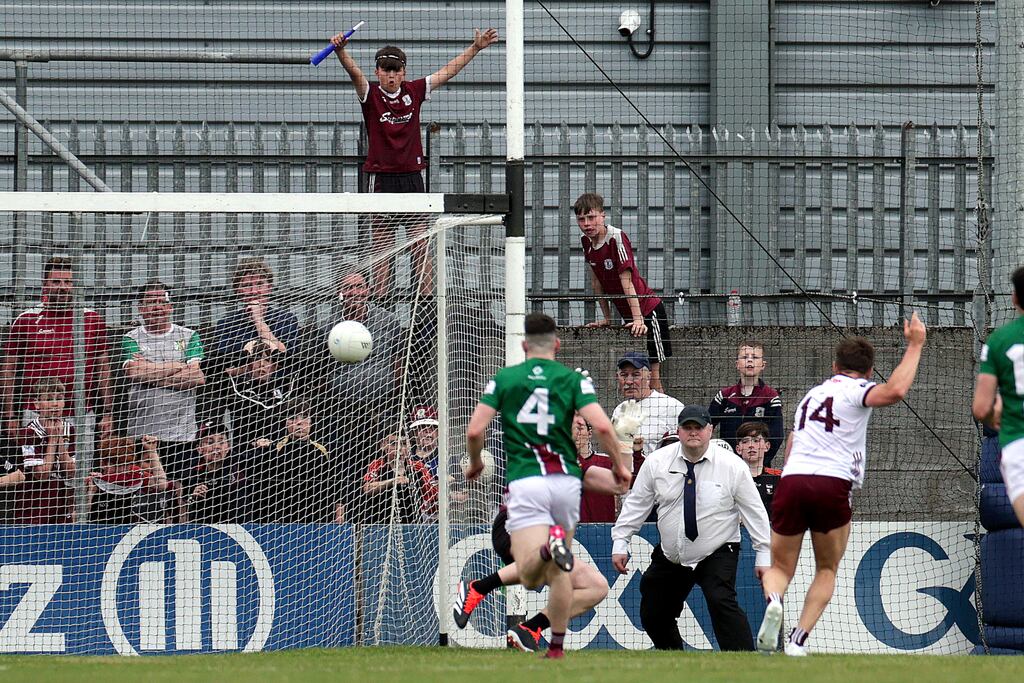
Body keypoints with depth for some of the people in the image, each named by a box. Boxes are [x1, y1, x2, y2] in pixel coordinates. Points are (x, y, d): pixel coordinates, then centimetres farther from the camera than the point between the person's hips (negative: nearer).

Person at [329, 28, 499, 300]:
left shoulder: (413, 92, 6)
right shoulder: (371, 95, -3)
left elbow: (447, 72, 13)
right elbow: (354, 72, -22)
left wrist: (475, 48, 12)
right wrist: (341, 51, -42)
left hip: (413, 177, 3)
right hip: (382, 178, -3)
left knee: (420, 244, 1)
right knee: (382, 246, -2)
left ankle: (428, 298, 2)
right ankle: (381, 301, 0)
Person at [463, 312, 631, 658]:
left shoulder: (503, 379, 7)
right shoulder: (573, 379, 6)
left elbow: (475, 431, 1)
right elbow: (601, 426, -7)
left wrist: (475, 462, 21)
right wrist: (620, 464, 9)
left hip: (524, 481, -2)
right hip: (566, 479, 2)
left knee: (530, 576, -12)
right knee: (559, 572, 19)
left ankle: (548, 545, -43)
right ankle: (557, 646, 18)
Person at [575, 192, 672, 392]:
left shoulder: (617, 238, -20)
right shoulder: (586, 241, 2)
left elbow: (626, 282, -25)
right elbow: (596, 280, 11)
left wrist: (638, 319, -28)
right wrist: (607, 317, 13)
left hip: (648, 310, -7)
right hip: (628, 315, 7)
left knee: (653, 373, -10)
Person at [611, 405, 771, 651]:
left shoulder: (732, 465, -9)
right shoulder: (657, 462, -4)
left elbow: (754, 511, -4)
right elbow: (635, 504, 5)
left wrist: (764, 554, -4)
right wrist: (620, 542, 1)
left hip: (717, 555, -4)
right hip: (670, 556, 4)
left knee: (721, 601, -28)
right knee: (652, 616, 9)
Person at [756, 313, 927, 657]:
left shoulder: (812, 394, 27)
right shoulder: (856, 390, 7)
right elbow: (895, 390, -14)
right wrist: (914, 346, -4)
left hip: (790, 481, 4)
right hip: (832, 484, -4)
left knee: (780, 567, 13)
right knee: (827, 571, 15)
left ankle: (773, 600, -23)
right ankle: (798, 639, -3)